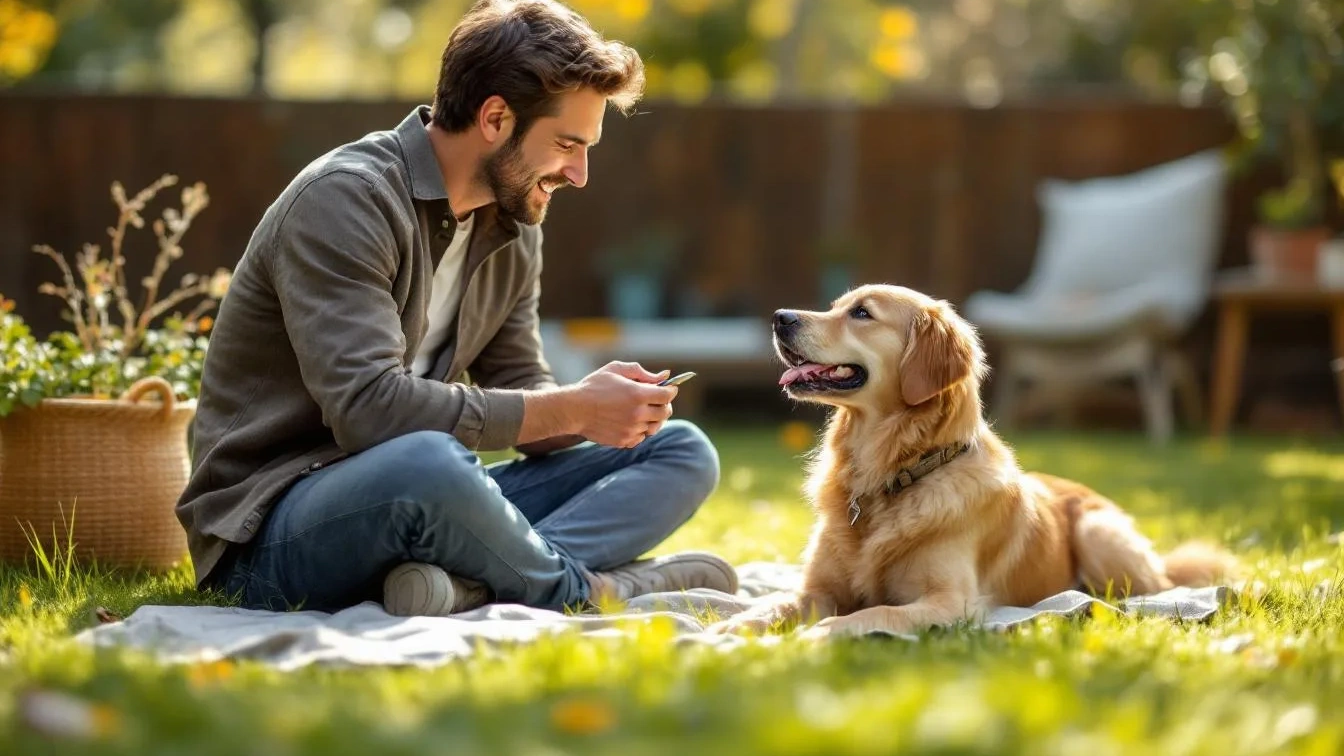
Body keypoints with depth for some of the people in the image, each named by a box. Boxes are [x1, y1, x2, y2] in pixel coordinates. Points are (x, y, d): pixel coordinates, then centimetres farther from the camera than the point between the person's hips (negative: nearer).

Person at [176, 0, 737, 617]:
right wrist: (571, 409, -22)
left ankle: (471, 582, -25)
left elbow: (517, 395, 13)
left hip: (410, 505, 9)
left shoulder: (514, 228, 10)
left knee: (681, 452, 1)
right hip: (269, 535, -9)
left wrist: (596, 408, -11)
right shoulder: (345, 198, -17)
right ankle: (585, 589, -14)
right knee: (428, 462, -42)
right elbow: (368, 407, -28)